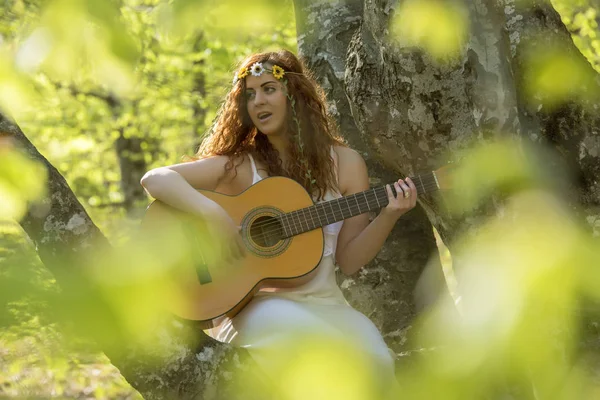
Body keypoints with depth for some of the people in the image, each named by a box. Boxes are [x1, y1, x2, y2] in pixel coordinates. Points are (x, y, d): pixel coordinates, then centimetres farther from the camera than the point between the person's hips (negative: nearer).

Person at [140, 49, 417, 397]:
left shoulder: (345, 163, 7)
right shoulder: (239, 166, 1)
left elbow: (348, 261, 6)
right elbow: (155, 179, -7)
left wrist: (387, 218, -10)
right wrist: (211, 211, -22)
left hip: (324, 302, 2)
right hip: (256, 301, -2)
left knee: (375, 361, -28)